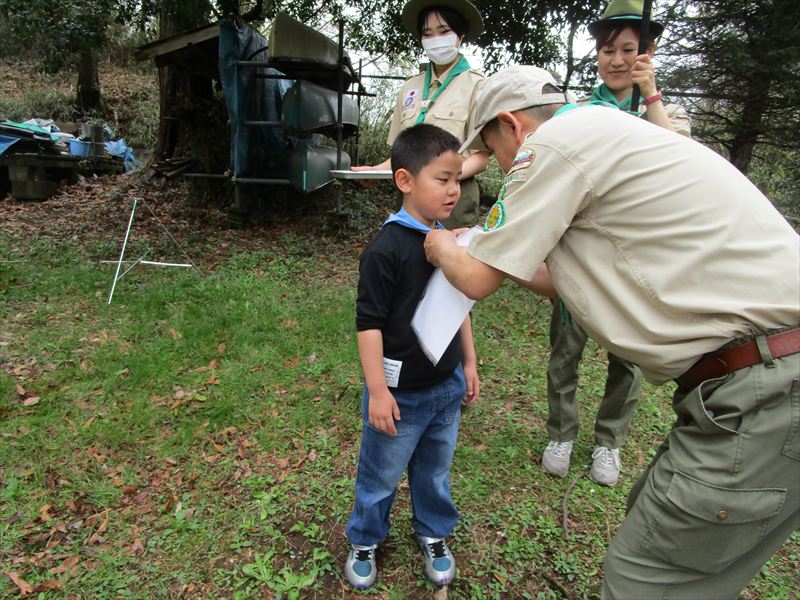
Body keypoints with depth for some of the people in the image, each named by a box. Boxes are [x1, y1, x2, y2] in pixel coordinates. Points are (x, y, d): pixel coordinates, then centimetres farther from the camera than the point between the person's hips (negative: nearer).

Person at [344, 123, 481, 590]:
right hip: (400, 392, -6)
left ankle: (434, 535, 46)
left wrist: (469, 363, 15)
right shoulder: (387, 248, -19)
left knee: (436, 470, 22)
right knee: (381, 474, 14)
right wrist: (378, 391, -17)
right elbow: (369, 323, -18)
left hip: (446, 385, 6)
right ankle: (365, 541, 40)